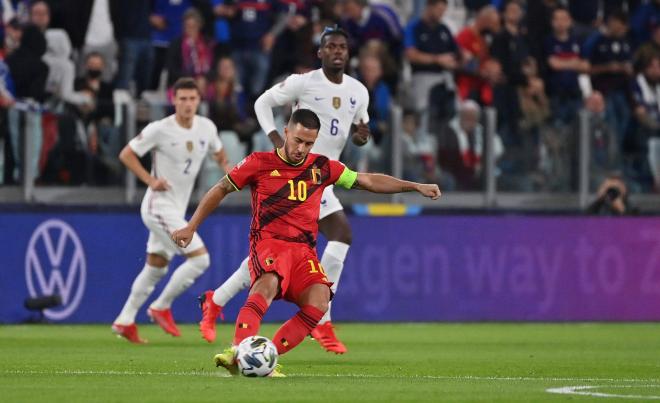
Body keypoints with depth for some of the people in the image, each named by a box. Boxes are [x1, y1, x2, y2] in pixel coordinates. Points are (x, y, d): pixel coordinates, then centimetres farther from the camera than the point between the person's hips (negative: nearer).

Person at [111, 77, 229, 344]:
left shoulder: (207, 128, 1)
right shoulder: (160, 130, -16)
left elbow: (218, 152, 22)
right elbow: (126, 155, -8)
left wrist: (226, 168, 2)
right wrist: (150, 180, -18)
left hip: (177, 210, 8)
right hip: (159, 205, -8)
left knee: (156, 267, 16)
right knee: (200, 258, -15)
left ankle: (125, 321, 25)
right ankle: (161, 307, -1)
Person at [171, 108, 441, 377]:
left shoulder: (322, 168, 13)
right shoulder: (259, 163, 4)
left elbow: (368, 181, 21)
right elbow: (220, 190, 13)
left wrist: (415, 186, 17)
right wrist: (191, 228, 10)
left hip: (304, 250, 4)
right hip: (268, 243, -4)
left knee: (319, 301, -26)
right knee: (269, 283, -38)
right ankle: (237, 351, -52)